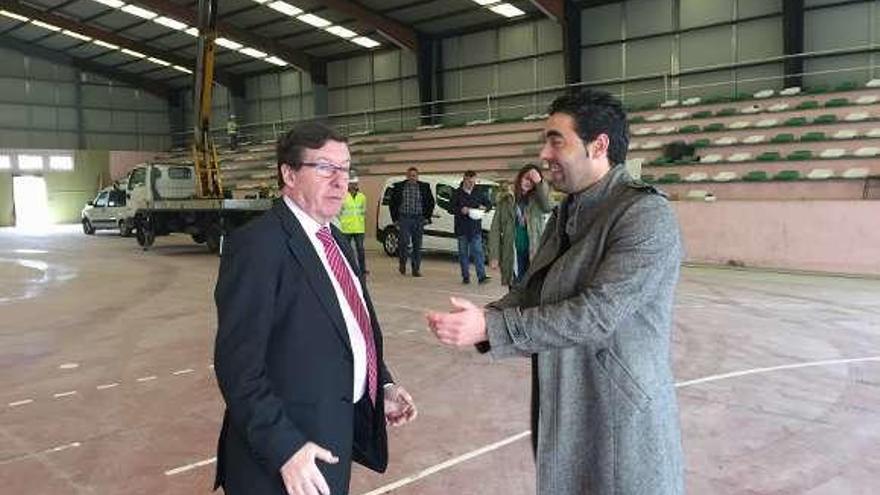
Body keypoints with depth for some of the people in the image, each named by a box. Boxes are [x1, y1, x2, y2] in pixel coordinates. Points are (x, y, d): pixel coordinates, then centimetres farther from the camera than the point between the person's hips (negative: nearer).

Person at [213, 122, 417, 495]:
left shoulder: (334, 240, 10)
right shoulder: (258, 244, -18)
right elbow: (239, 365, -21)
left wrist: (382, 386, 5)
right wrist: (285, 448, -24)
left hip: (337, 434, 8)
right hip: (287, 453, -8)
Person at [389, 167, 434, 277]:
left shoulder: (424, 187, 7)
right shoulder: (399, 187, 5)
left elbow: (431, 202, 13)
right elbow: (392, 203, 9)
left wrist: (427, 217, 6)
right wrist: (395, 218, 3)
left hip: (418, 219, 2)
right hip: (404, 219, -2)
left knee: (417, 245, 4)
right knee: (404, 242, -12)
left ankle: (416, 269, 12)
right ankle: (402, 263, 13)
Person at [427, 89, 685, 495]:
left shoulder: (646, 214, -18)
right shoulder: (566, 213, 9)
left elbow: (598, 314, -26)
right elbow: (530, 291, 9)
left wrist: (491, 327, -25)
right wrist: (476, 320, -10)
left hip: (620, 422, -7)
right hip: (563, 413, 8)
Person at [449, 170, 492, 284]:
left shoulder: (479, 193, 10)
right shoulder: (457, 193, 2)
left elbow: (489, 203, 19)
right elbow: (451, 209, -2)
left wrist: (484, 207, -4)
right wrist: (461, 210, -20)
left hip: (476, 228, 1)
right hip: (462, 229, -1)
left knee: (478, 252, -6)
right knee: (463, 253, 5)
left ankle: (482, 276, -11)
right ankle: (465, 276, 12)